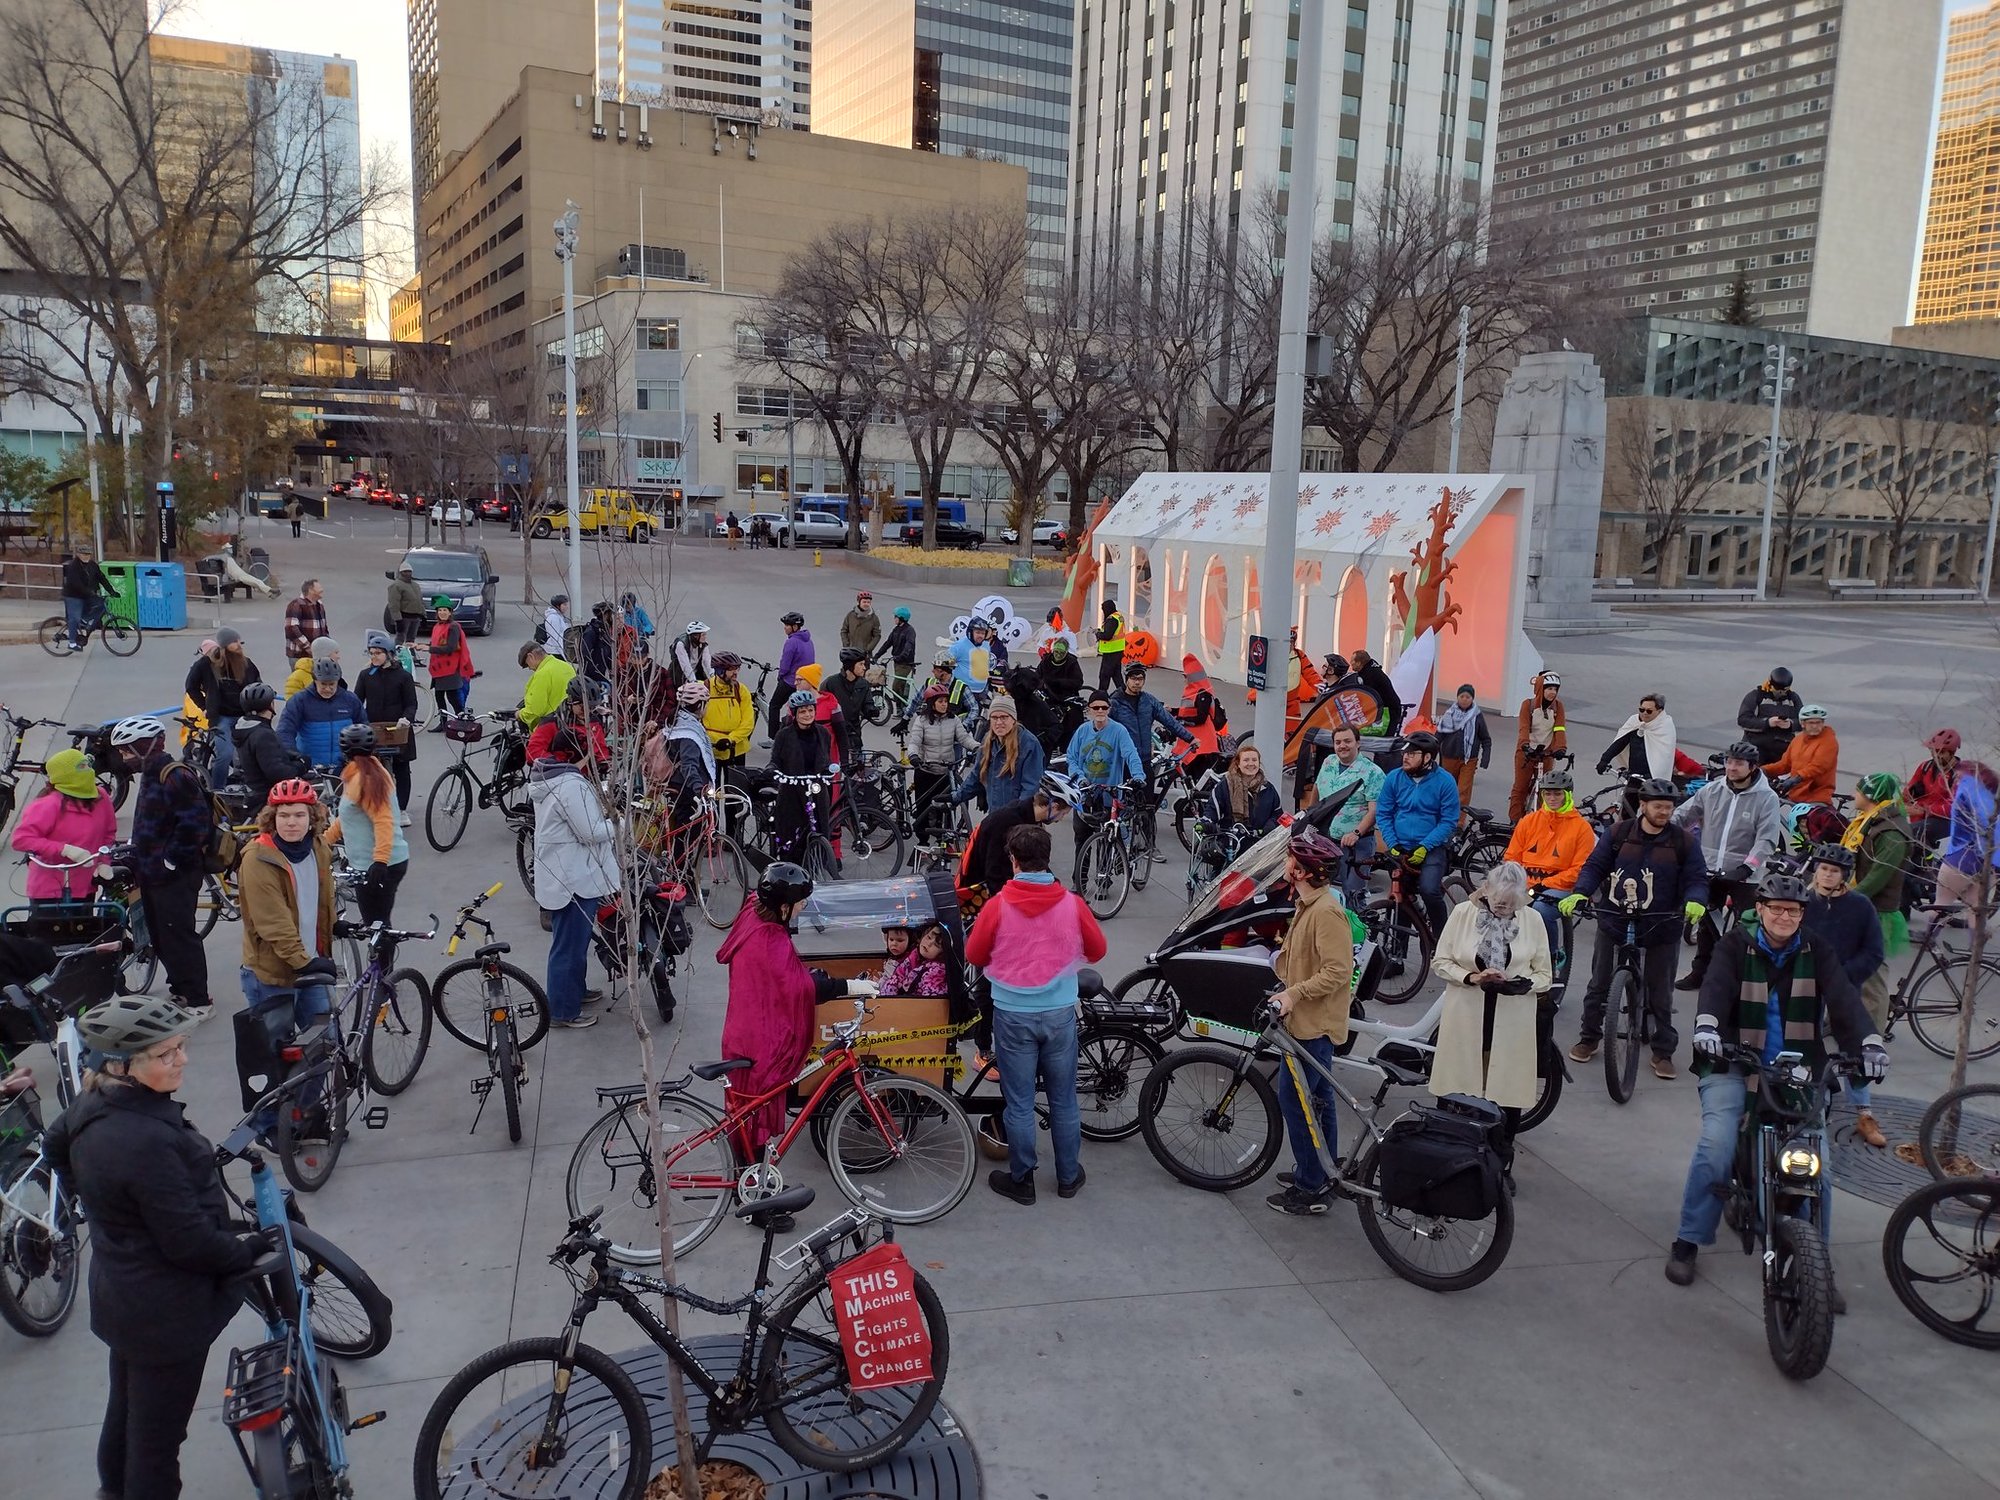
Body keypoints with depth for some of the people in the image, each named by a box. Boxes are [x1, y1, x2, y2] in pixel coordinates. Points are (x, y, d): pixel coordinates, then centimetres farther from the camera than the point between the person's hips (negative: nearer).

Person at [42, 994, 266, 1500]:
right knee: (158, 1437, 9)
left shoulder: (92, 1108, -6)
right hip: (167, 1313, -9)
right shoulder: (146, 1142, -36)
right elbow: (190, 1243, -29)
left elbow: (55, 1145, 19)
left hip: (122, 1298, 10)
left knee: (127, 1409, 31)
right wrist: (250, 1250, -12)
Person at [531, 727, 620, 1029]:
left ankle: (574, 990, 41)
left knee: (571, 940, 25)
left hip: (558, 875, 11)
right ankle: (563, 1012, 9)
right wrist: (620, 822, -8)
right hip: (575, 878, -11)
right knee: (570, 945, 0)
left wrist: (603, 812, 5)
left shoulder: (547, 779, 9)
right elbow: (591, 832, -23)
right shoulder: (571, 785, -24)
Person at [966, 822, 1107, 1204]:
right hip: (1060, 1014, 2)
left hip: (1013, 1015, -2)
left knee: (1019, 1102, 10)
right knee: (1063, 1100, 15)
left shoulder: (998, 905, -13)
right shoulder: (1071, 903, -9)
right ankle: (1068, 1177, 27)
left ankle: (1021, 1180, 21)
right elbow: (1096, 950, 5)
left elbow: (974, 954, -1)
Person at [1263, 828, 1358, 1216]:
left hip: (1314, 1024, -10)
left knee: (1294, 1100, -3)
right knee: (1317, 1099, 18)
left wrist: (1294, 993, -27)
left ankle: (1311, 1190, 6)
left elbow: (1338, 971, -27)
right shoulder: (1308, 904, 8)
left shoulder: (1326, 911, -23)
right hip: (1309, 1020, 10)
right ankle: (1321, 1174, 31)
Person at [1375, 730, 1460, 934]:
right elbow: (1383, 814, 5)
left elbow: (1449, 821, -6)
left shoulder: (1445, 782, -6)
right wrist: (1393, 845, -7)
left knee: (1429, 891, -23)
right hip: (1400, 848, 3)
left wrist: (1425, 847, -15)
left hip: (1431, 850, -3)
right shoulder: (1394, 778, 1)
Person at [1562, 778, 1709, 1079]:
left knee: (1660, 993, 8)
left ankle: (1663, 1051, 21)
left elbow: (1697, 879, -2)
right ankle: (1589, 1039, 26)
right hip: (1614, 921, 1)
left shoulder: (1684, 841, -2)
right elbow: (1594, 867, 1)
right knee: (1599, 985, 10)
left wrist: (1695, 902, -24)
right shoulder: (1618, 833, 0)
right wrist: (1579, 893, -16)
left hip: (1661, 928, -1)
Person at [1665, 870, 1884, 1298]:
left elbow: (1843, 998, -11)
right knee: (1717, 1145, -21)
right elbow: (1716, 986, -20)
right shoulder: (1737, 944, -2)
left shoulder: (1815, 952, 5)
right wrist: (1706, 1025, -41)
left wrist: (1868, 1042, -30)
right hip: (1735, 1065, -2)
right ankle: (1687, 1242, -6)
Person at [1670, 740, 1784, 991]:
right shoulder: (1712, 790, 1)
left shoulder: (1766, 798, -9)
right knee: (1706, 922, 15)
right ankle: (1699, 972, 28)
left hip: (1744, 876, -4)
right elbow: (1682, 815, 7)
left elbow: (1767, 840, -15)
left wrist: (1746, 867, -26)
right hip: (1710, 870, 4)